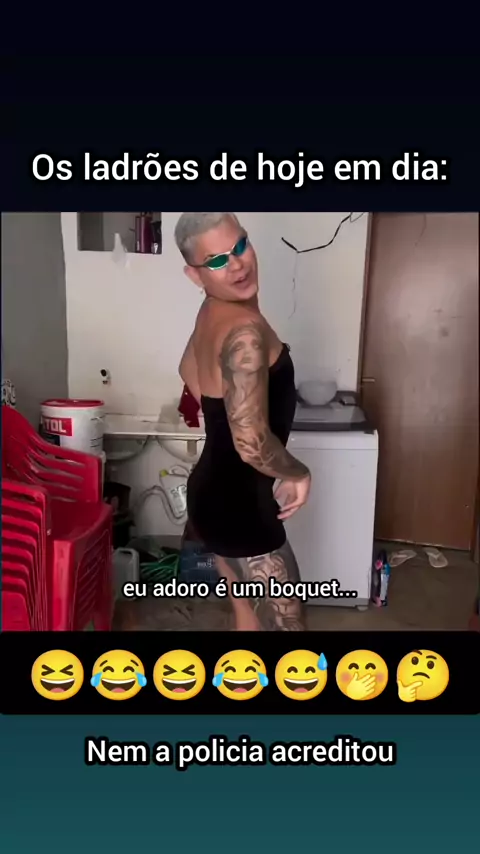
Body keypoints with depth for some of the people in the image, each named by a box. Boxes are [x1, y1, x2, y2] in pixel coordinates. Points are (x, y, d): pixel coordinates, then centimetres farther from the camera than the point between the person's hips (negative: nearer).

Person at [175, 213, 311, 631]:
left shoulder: (212, 313, 5)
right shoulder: (245, 330, -26)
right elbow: (252, 443, -35)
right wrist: (298, 474, -15)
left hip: (216, 493, 10)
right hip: (240, 506, -10)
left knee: (249, 616, 26)